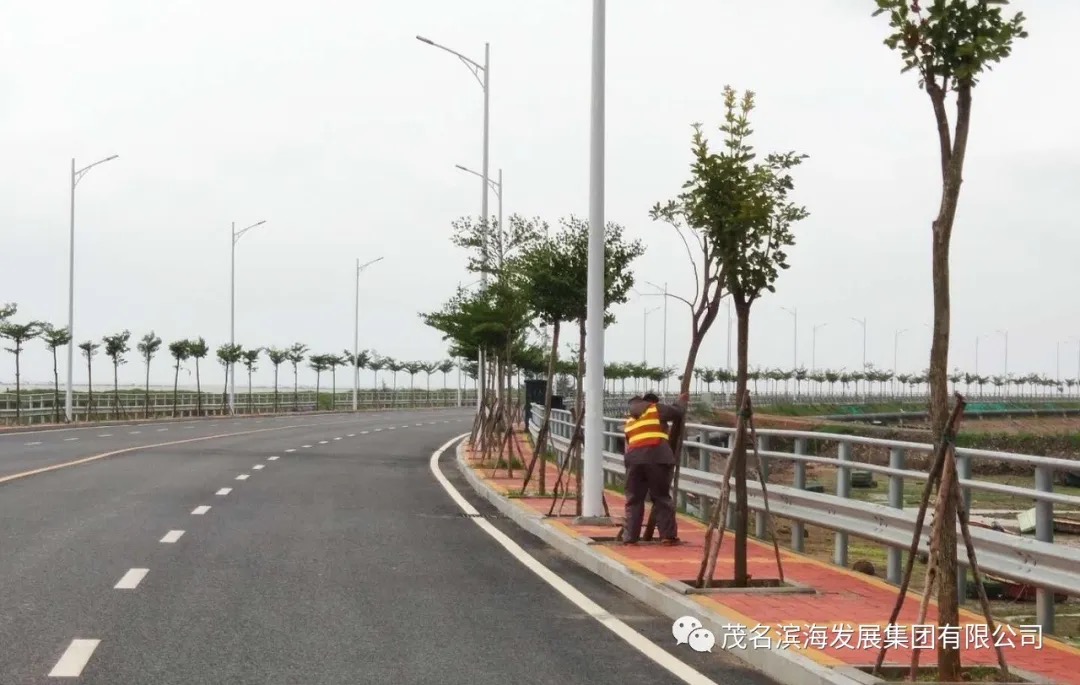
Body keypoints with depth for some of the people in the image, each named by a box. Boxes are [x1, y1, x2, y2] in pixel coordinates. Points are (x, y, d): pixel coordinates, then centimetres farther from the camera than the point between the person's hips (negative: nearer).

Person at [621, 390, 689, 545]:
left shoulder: (630, 420, 29)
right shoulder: (656, 409, 13)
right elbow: (678, 411, 13)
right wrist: (682, 401, 34)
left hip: (634, 458, 4)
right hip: (656, 457, -4)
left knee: (634, 500, 9)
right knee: (662, 497, 4)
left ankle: (629, 538, 6)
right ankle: (668, 536, 3)